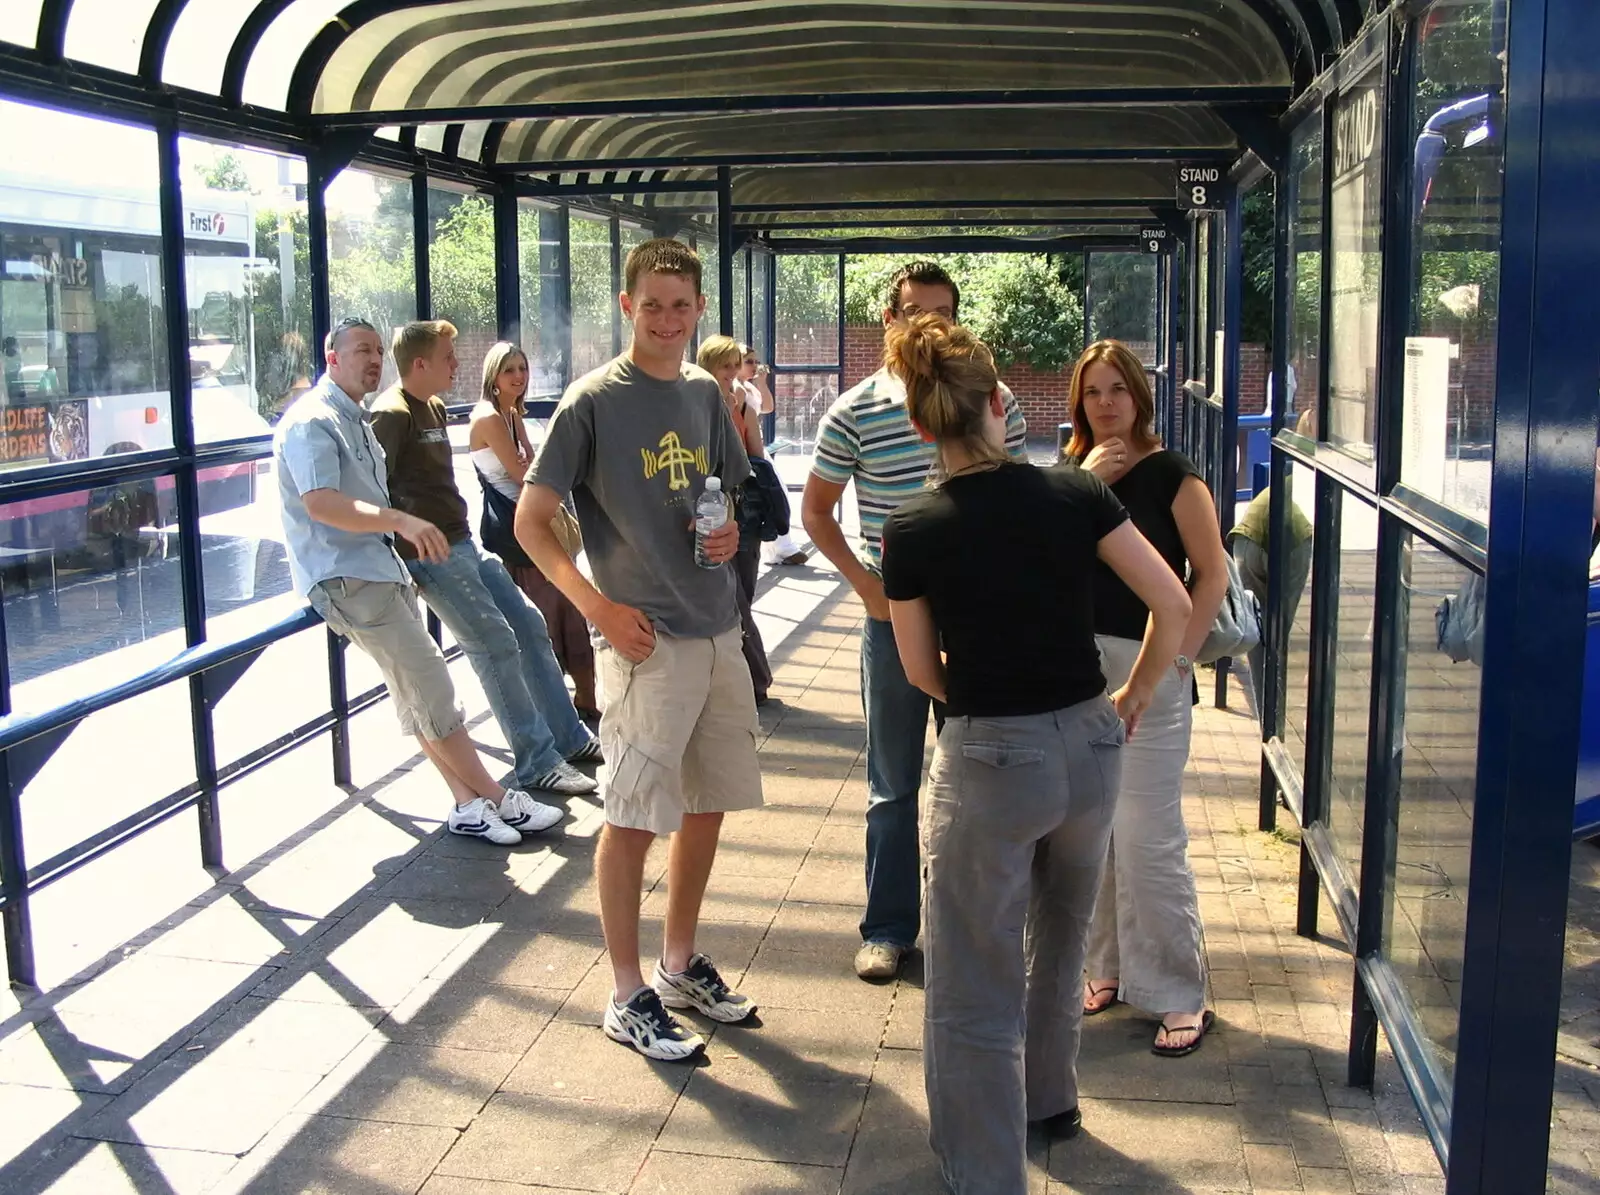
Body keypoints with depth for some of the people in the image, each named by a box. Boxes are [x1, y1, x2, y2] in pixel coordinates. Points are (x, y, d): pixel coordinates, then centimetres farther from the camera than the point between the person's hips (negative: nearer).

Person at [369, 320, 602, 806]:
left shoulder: (434, 408, 16)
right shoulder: (392, 414, -13)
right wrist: (402, 559, -19)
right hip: (430, 555, -10)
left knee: (529, 625, 8)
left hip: (464, 544, 10)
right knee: (497, 644, -12)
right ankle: (537, 762, -7)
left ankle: (570, 738, 16)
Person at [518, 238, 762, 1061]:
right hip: (645, 641, -7)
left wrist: (731, 528, 0)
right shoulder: (592, 401, -9)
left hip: (718, 630, 7)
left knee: (707, 805, 14)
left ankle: (680, 966, 31)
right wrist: (599, 608, -16)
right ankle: (628, 998, 14)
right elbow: (530, 521, -9)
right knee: (634, 818, 0)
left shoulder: (704, 394, 10)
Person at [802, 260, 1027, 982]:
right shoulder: (854, 413, -4)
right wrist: (864, 581, -5)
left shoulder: (993, 403, -1)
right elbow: (816, 509, 6)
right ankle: (888, 928, 21)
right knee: (893, 782, 9)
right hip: (894, 617, -1)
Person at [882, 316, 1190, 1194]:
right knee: (1059, 938, 29)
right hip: (1089, 745, 5)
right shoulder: (1075, 494, -5)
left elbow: (923, 673, 0)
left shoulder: (911, 531, -11)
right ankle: (1050, 1097, 50)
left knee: (975, 988, 9)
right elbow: (1174, 605, -4)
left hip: (989, 760, -5)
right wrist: (1132, 699, 9)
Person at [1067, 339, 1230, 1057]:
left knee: (1148, 837, -5)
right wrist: (1084, 483, -13)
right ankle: (1110, 967, 27)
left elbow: (1212, 574, -6)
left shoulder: (1171, 475, -5)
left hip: (1147, 670, -5)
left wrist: (1177, 656, -12)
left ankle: (1178, 994, 8)